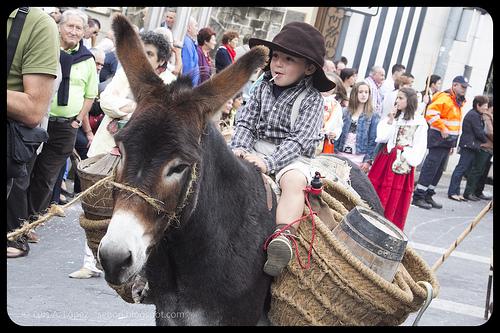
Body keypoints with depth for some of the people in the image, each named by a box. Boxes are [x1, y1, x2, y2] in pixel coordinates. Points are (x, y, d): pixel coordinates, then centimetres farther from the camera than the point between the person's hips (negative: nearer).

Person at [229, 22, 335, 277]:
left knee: (294, 180, -34)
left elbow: (299, 139, -14)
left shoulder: (312, 100, -5)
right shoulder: (262, 88, 9)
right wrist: (239, 147, -12)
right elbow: (246, 122, 9)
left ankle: (283, 237, -46)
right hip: (256, 148, 5)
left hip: (291, 157, -5)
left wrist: (270, 161, -25)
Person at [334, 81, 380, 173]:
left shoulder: (373, 116, 0)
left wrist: (368, 160, -10)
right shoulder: (344, 112, 7)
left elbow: (373, 140, -3)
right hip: (341, 155, 3)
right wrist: (334, 153, 1)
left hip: (359, 158, -2)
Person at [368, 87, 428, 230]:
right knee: (376, 193, 3)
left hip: (401, 164, -4)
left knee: (395, 199, 0)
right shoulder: (391, 116, 9)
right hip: (385, 159, 4)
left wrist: (409, 159, -10)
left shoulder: (419, 122, -3)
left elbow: (419, 146, -4)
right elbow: (381, 137, 0)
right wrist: (390, 121, -7)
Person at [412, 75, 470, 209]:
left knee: (438, 170, 12)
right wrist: (442, 128, -20)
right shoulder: (445, 98, -12)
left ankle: (428, 196, 19)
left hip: (447, 141, 9)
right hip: (438, 139, -9)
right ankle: (418, 197, -7)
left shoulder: (458, 102, 18)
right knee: (430, 167, -10)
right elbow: (431, 113, -23)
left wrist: (453, 144, 22)